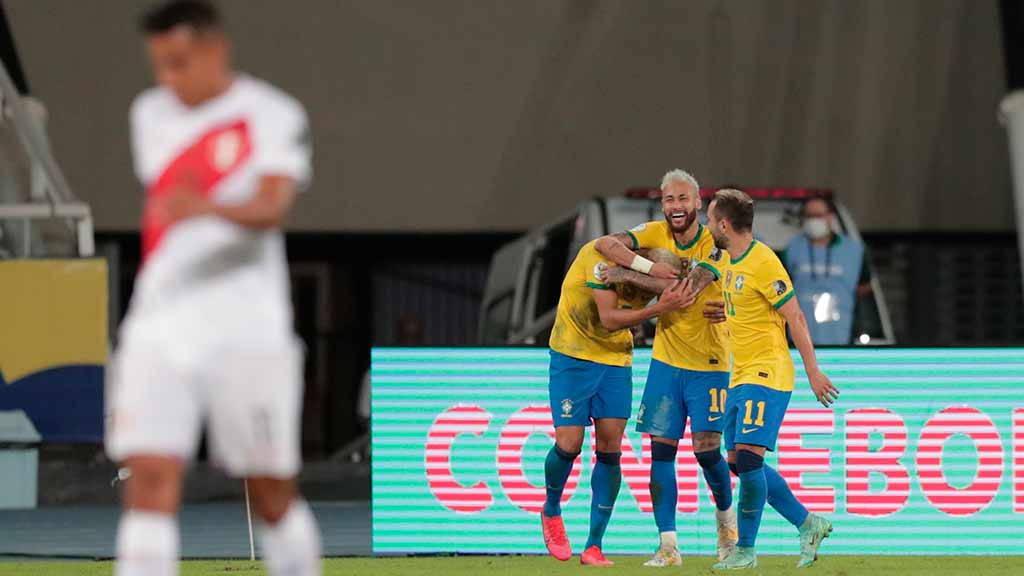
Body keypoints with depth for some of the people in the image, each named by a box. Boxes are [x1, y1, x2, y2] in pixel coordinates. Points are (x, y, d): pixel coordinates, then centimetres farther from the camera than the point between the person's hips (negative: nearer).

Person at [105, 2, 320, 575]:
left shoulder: (273, 115, -5)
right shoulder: (151, 114, 13)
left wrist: (207, 209, -39)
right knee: (149, 479, -12)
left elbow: (273, 206, -22)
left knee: (271, 492, 4)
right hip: (160, 328, 4)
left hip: (245, 331, -4)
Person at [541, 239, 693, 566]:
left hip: (616, 359, 4)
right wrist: (659, 308, -37)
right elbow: (609, 318, -27)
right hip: (573, 356, -4)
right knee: (569, 443, -8)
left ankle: (594, 546, -1)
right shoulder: (600, 255, -24)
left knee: (610, 449, -5)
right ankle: (551, 512, 23)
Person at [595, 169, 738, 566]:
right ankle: (668, 545, -3)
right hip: (666, 361, 3)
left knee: (707, 447, -7)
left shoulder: (714, 246, -13)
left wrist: (629, 276, -22)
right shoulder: (656, 234, 0)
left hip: (709, 362, -3)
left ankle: (726, 519, 22)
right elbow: (606, 245, -12)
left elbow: (687, 288, -26)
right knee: (661, 450, -4)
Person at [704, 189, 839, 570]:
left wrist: (813, 372, -14)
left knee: (748, 456, -15)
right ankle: (807, 524, 17)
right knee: (738, 462, 8)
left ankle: (745, 550, -8)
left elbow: (795, 318, -14)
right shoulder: (730, 261, 12)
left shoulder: (763, 262, -15)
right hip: (741, 377, 10)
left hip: (767, 375, -10)